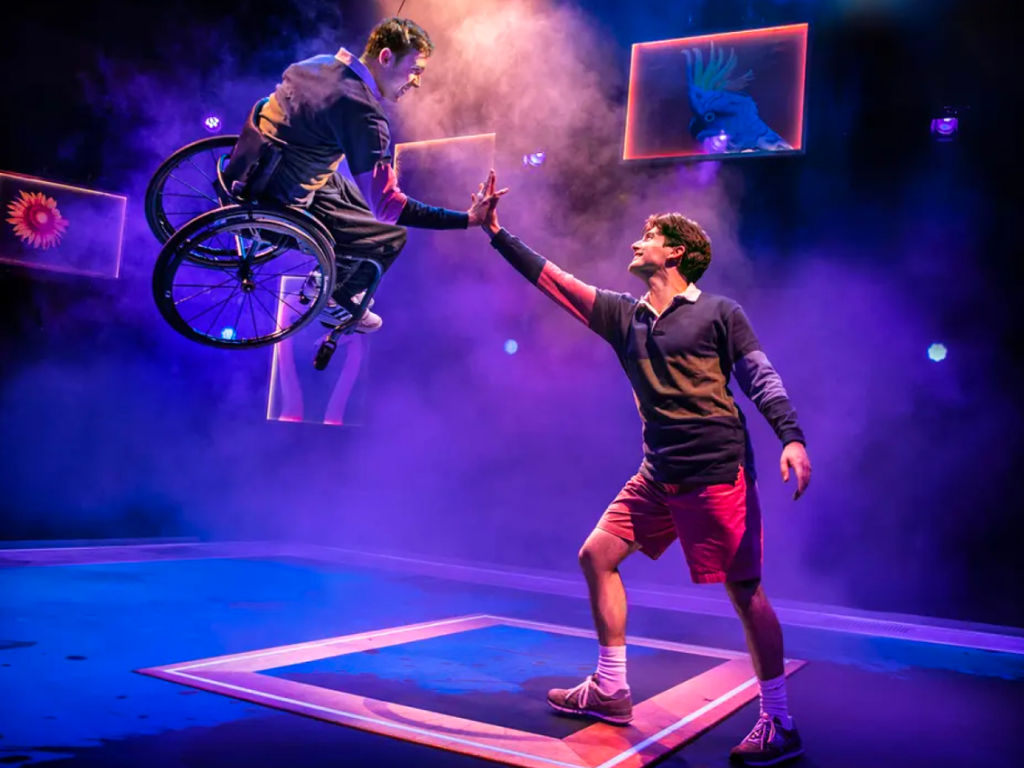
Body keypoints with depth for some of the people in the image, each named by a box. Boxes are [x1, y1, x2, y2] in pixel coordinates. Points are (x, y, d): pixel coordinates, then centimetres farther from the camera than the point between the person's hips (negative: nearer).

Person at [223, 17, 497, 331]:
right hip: (275, 207, -9)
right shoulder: (362, 113, -29)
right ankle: (335, 305, 27)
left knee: (369, 204, 24)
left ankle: (329, 279, 42)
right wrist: (468, 219, -26)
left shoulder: (322, 62, -1)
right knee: (392, 236, 4)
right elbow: (388, 206, -29)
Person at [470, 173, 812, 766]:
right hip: (659, 475, 6)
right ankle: (611, 691, 19)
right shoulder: (624, 315, 12)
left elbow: (763, 379, -4)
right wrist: (498, 233, 11)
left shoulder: (718, 313, -2)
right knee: (597, 556, 6)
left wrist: (792, 438, -19)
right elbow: (552, 280, 12)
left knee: (745, 592, -2)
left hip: (718, 474, -6)